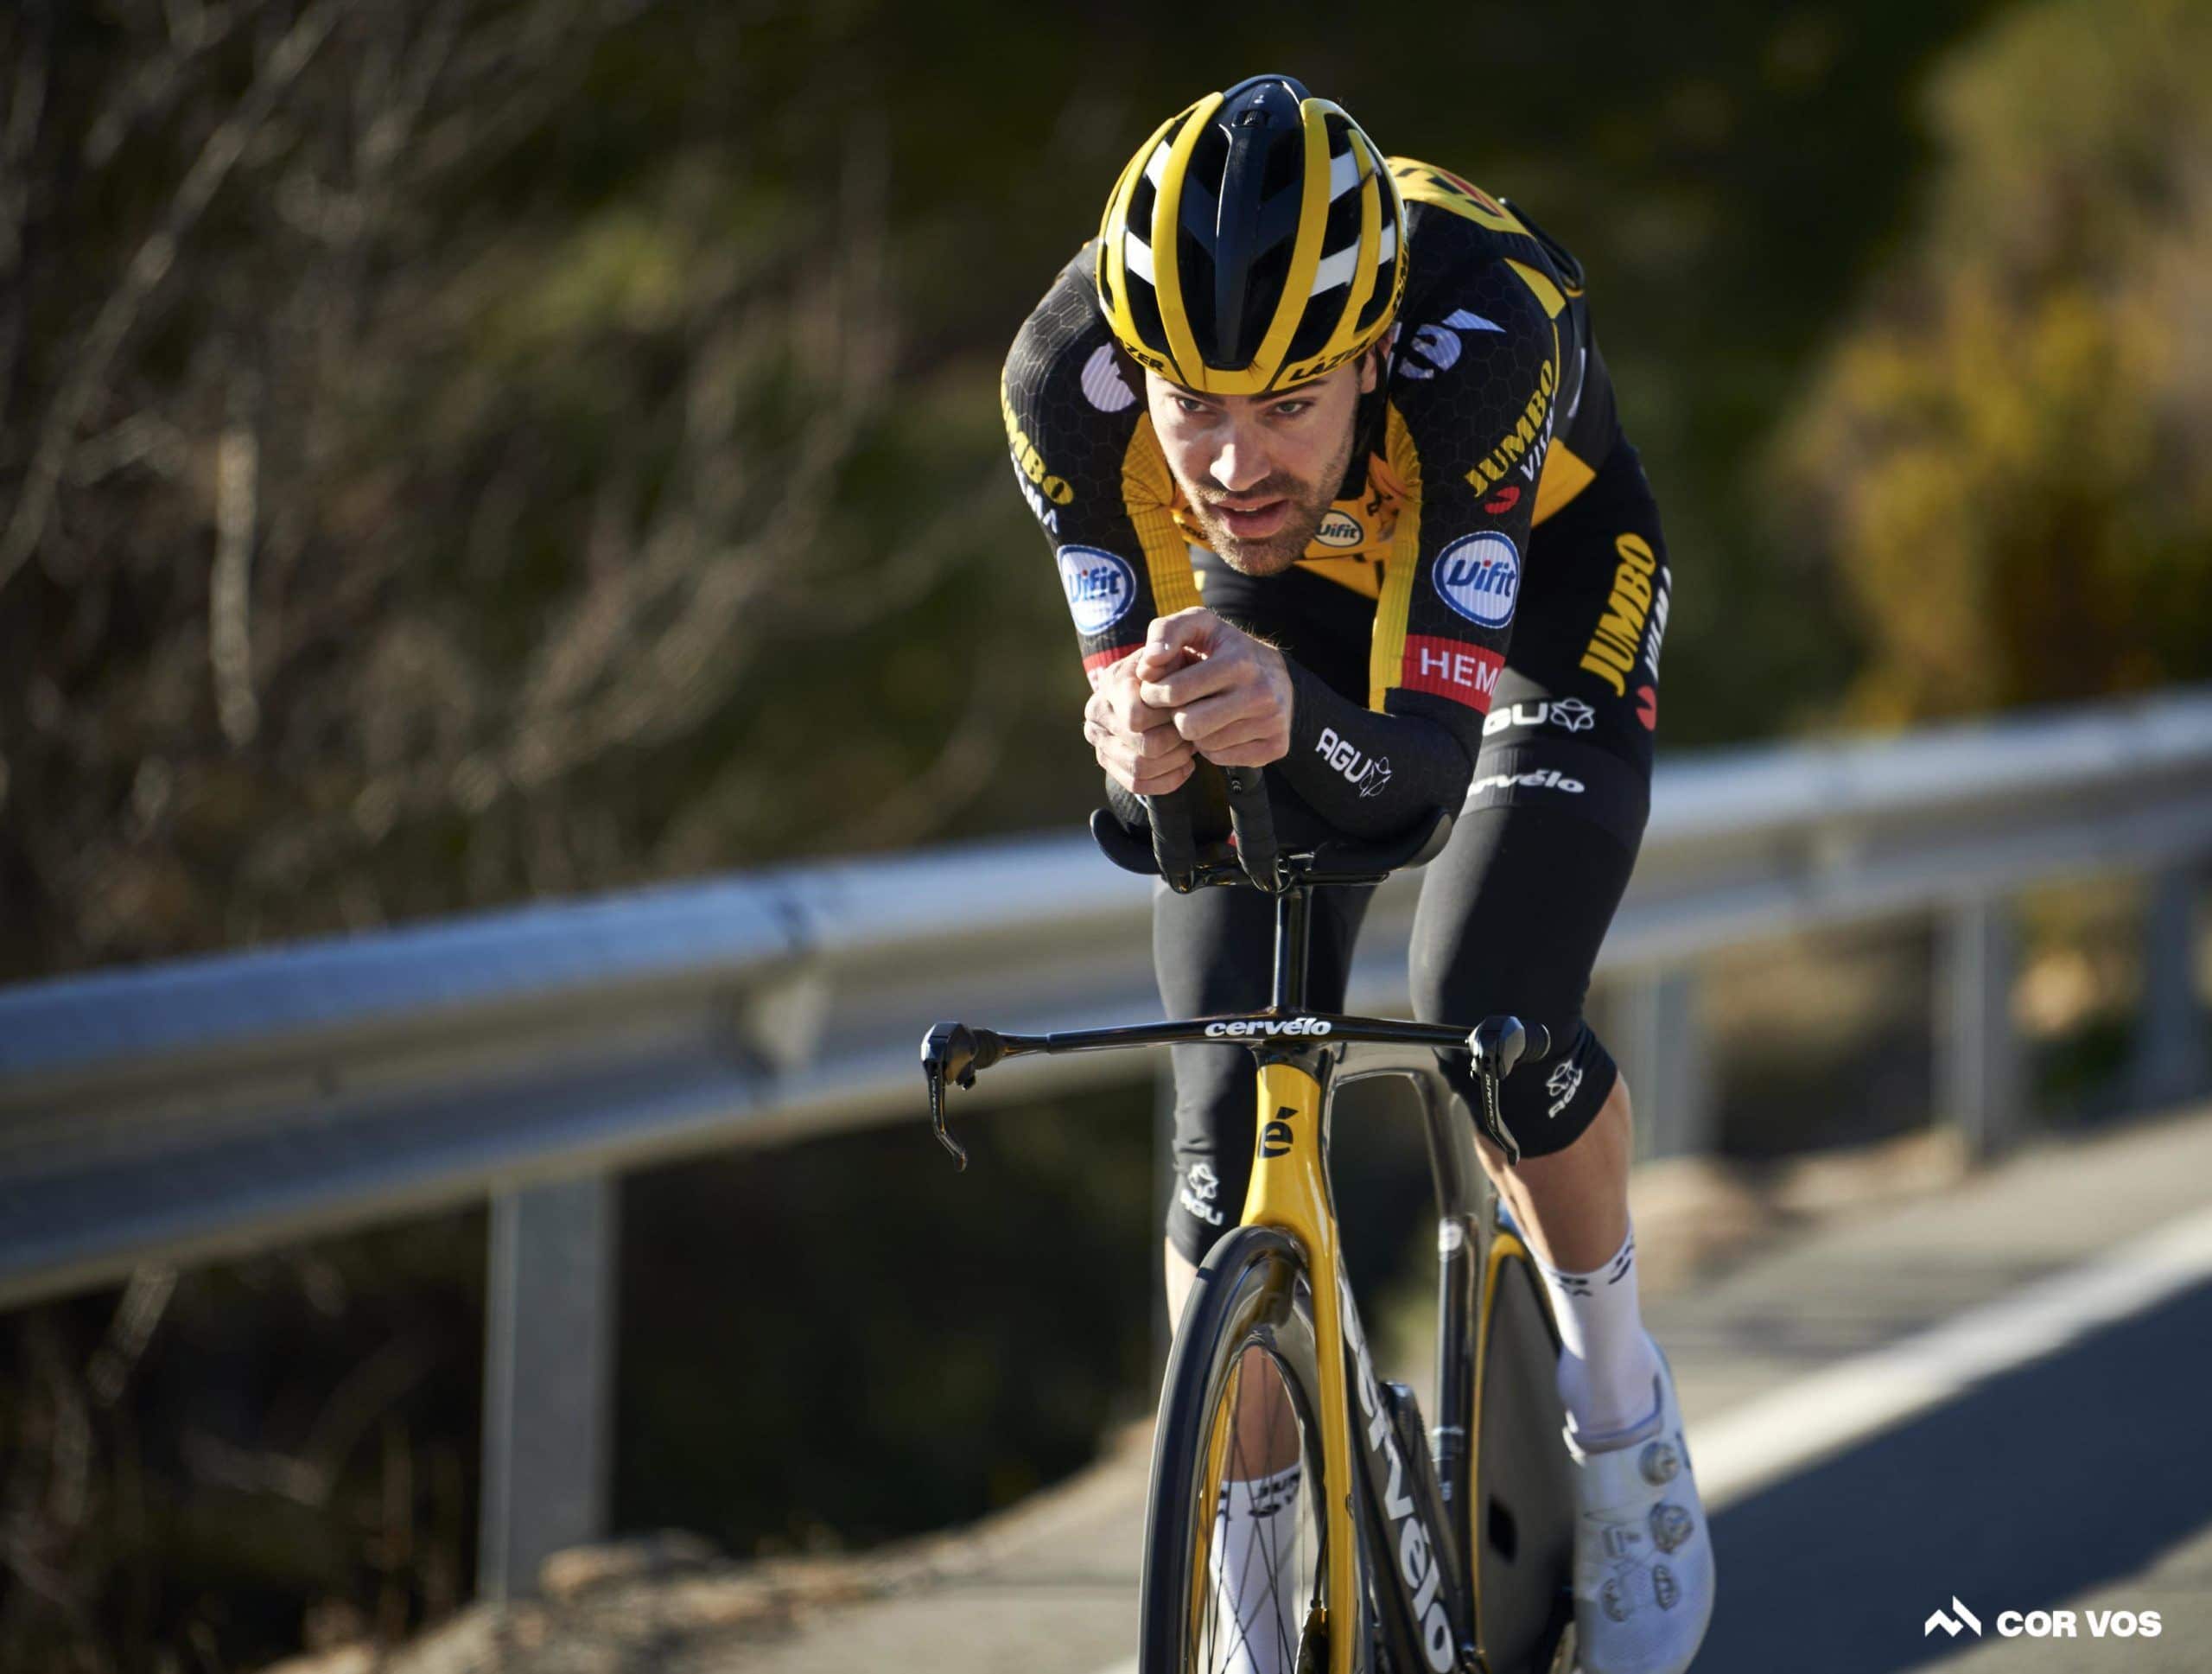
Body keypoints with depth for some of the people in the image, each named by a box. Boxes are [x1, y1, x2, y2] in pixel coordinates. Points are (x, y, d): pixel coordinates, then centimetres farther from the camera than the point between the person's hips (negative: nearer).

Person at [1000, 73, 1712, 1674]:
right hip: (1284, 599, 2)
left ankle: (1617, 1390, 7)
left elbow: (1437, 753, -42)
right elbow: (1131, 695, -27)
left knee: (1487, 1021, -22)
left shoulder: (1481, 326, -42)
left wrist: (1297, 717, -63)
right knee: (1231, 1122, -9)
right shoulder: (1069, 381, -35)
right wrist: (1142, 749, -52)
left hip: (1532, 578, -2)